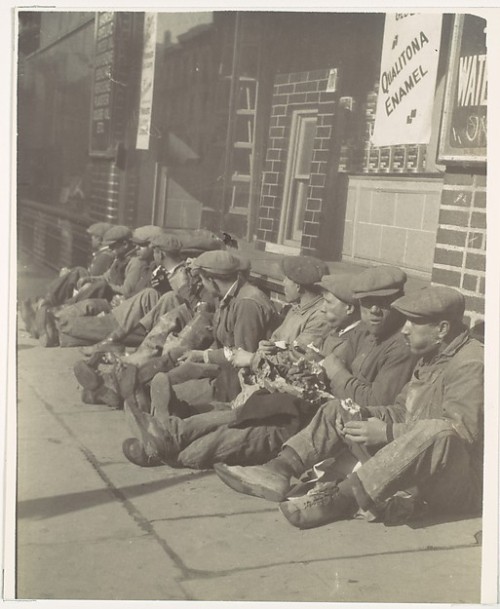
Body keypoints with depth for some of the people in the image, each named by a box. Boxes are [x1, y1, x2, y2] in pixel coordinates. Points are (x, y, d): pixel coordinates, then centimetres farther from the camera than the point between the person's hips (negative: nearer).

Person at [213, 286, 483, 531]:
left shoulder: (471, 364, -18)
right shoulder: (431, 358, 12)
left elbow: (463, 429, -30)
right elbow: (400, 410, 13)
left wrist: (387, 432, -28)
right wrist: (363, 417, -7)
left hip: (458, 485, -9)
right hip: (414, 470, 9)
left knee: (437, 433, -42)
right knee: (340, 410, 5)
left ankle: (340, 499, -40)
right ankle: (279, 470, -15)